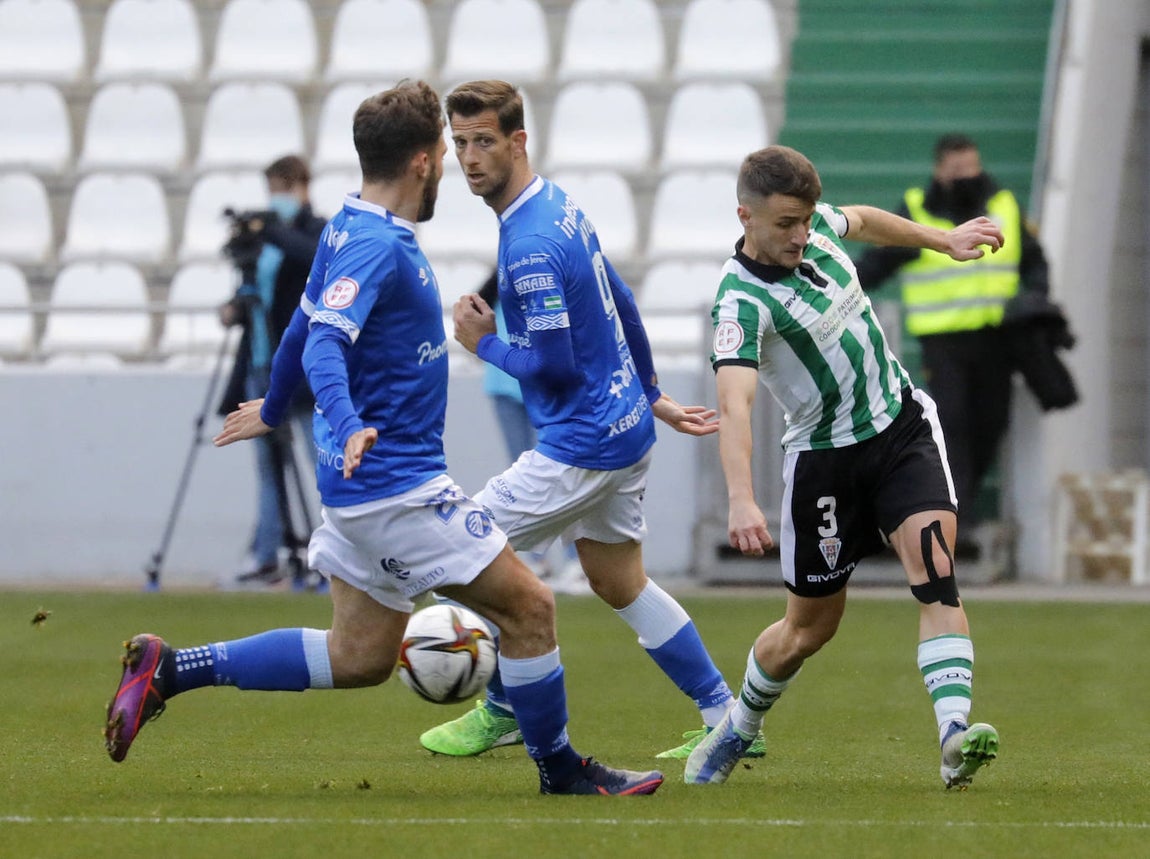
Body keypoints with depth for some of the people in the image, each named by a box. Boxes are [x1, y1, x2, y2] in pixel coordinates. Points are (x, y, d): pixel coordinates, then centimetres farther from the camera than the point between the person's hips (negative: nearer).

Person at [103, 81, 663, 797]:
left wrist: (274, 409, 41)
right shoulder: (377, 246, -19)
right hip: (398, 487, -10)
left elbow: (307, 328, 26)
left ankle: (172, 669, 12)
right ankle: (560, 769, 9)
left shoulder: (352, 231, 11)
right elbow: (325, 344, -31)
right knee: (528, 605, -3)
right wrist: (348, 426, -48)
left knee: (359, 658, 13)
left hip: (367, 482, 10)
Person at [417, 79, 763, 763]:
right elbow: (623, 306, 18)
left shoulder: (531, 246, -24)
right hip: (626, 430, 10)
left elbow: (553, 365, -24)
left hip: (581, 444, -10)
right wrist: (652, 397, 27)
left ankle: (504, 713, 14)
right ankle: (725, 720, 20)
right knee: (620, 584, 18)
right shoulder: (562, 207, 8)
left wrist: (485, 344, -7)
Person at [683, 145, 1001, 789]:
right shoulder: (743, 300, -26)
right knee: (811, 626, 9)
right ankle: (738, 729, 38)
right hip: (826, 458, -4)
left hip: (904, 423, 5)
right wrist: (742, 499, -54)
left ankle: (956, 736, -30)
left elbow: (863, 221, 22)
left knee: (935, 568, -19)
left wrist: (944, 240, 31)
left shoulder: (816, 226, -5)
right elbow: (735, 403, -40)